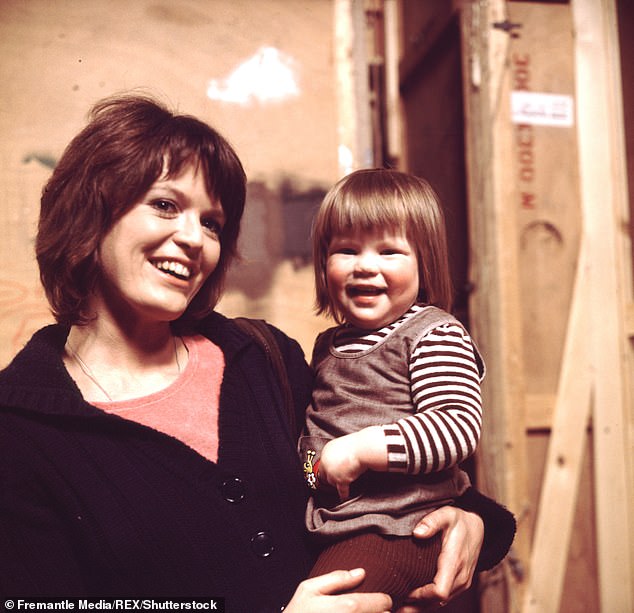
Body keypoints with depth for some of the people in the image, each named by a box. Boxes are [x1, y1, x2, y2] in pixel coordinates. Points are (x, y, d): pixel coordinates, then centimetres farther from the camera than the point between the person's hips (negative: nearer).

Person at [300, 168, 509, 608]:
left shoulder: (436, 334, -8)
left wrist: (358, 450, -24)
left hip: (398, 529, -7)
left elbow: (460, 427, -21)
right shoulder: (329, 345, 15)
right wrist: (306, 460, 11)